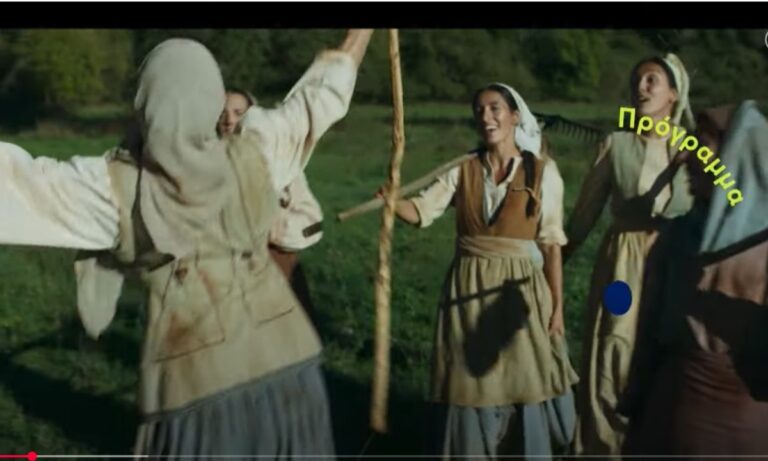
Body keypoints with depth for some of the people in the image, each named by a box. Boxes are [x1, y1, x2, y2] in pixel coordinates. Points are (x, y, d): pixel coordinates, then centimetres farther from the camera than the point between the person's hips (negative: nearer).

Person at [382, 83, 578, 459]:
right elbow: (421, 211, -8)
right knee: (471, 390, 8)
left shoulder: (542, 171, -2)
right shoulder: (462, 169, 4)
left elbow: (551, 244, -2)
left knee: (524, 390, 7)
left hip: (520, 290, -2)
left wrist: (557, 306, -3)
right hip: (469, 289, 2)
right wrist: (391, 201, -29)